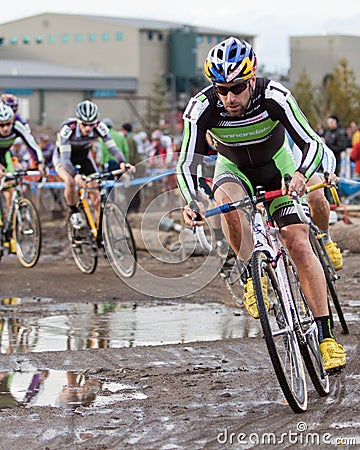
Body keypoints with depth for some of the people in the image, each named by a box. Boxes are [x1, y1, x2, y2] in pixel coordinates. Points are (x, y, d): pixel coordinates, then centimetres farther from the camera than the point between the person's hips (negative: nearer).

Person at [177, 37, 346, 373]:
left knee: (299, 245, -13)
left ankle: (326, 336, -8)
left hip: (276, 164, -1)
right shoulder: (202, 108, -30)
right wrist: (190, 203, -44)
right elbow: (186, 165, -26)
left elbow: (312, 143, -32)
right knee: (226, 199, -36)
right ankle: (254, 275, -16)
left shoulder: (274, 96, -32)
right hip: (234, 167, 1)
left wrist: (301, 174, -53)